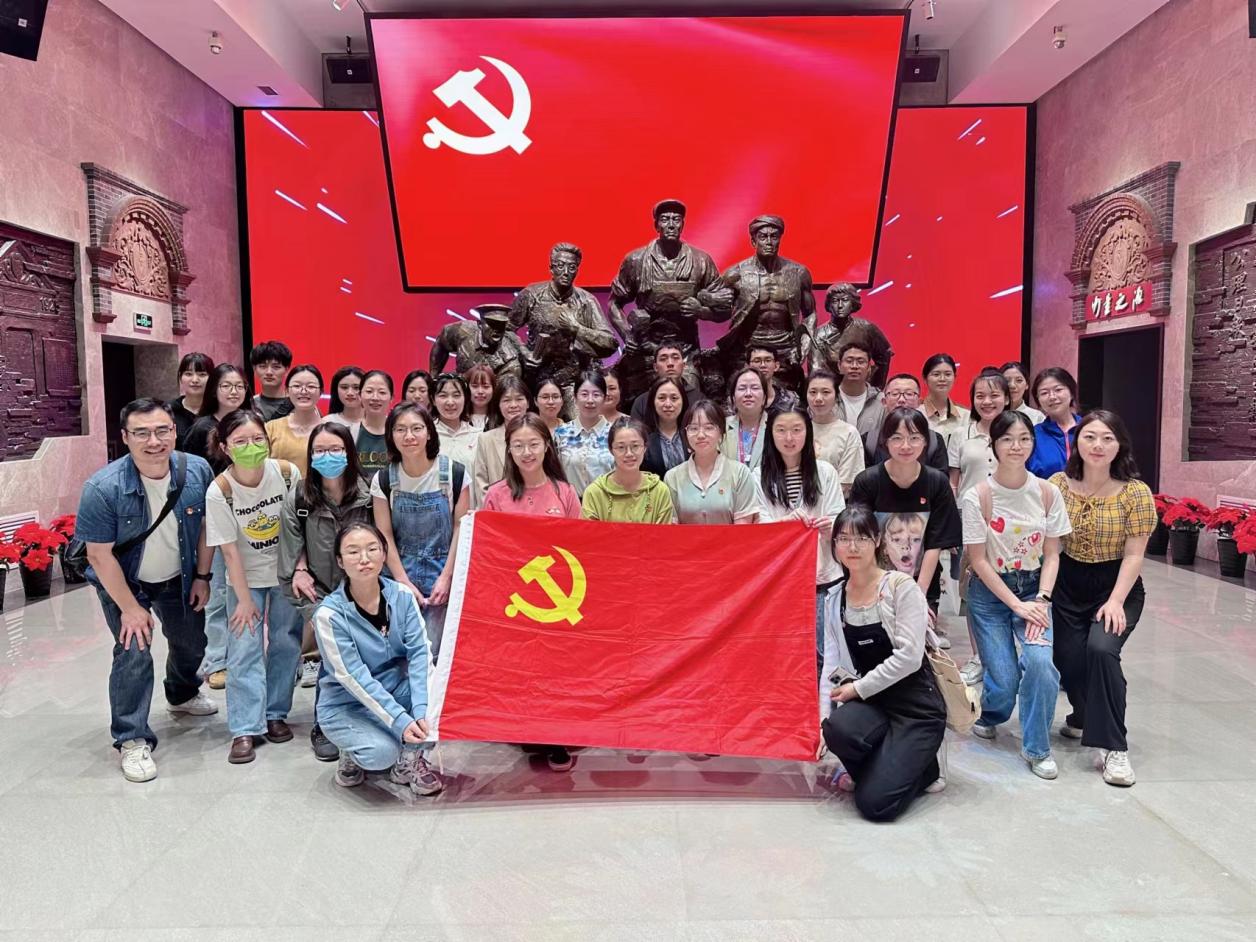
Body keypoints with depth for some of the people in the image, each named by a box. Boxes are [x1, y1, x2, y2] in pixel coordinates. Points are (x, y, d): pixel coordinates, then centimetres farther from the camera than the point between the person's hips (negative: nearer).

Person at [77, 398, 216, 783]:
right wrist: (130, 608, -20)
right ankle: (132, 740, 4)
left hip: (178, 579, 4)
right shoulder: (102, 488, -30)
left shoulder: (198, 471, -22)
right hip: (123, 582, -4)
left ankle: (182, 696, 50)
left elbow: (205, 526, -6)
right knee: (134, 652, -15)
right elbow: (100, 554, -23)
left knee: (192, 643, 18)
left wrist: (202, 577, -3)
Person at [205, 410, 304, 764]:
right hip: (246, 577, -1)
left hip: (287, 572, 2)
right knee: (244, 647, -5)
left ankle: (275, 714, 22)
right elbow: (230, 550, -14)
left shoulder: (287, 473, -17)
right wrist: (244, 600, -11)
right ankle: (245, 729, 3)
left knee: (286, 642, 5)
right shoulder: (220, 491, -19)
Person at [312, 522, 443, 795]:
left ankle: (409, 761, -2)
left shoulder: (401, 596, -10)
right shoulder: (329, 614, -20)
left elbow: (419, 652, -17)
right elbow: (355, 678, -22)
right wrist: (400, 721, -31)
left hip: (397, 690, 4)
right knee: (381, 753, -31)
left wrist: (421, 710, -31)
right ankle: (353, 753, 7)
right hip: (347, 705, -4)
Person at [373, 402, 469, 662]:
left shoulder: (454, 473, -5)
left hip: (443, 575, -2)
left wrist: (446, 577, -8)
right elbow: (385, 535, 0)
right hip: (401, 575, 2)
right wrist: (403, 582, -7)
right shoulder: (384, 479, 0)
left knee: (433, 651, -7)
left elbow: (461, 528, -3)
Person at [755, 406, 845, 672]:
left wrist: (830, 528, -22)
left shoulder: (825, 472, 2)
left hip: (823, 577, 0)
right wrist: (787, 521, -23)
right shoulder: (760, 477, 1)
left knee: (822, 653, -2)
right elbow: (762, 529, -3)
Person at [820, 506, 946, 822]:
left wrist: (858, 688, -14)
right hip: (871, 702, 4)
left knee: (875, 803, -18)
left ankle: (924, 769, 14)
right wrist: (823, 718, -9)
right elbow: (831, 665, 3)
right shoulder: (834, 599, 6)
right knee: (838, 727, -33)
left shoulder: (901, 587, -10)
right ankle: (884, 765, 2)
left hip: (916, 704, -4)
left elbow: (909, 656, -17)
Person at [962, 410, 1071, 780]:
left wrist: (1042, 599, -13)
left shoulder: (1047, 492, -4)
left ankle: (1037, 747, 1)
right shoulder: (977, 496, -12)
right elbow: (978, 561, -10)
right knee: (1004, 680, -8)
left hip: (1033, 588, 2)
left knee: (1040, 660, -22)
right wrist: (1016, 604, -14)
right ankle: (989, 715, 32)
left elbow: (1052, 554, 1)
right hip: (990, 592, -2)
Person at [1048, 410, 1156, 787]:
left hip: (1117, 587, -2)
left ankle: (1114, 747, -14)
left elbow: (1134, 554, -10)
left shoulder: (1135, 492, -10)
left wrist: (1115, 602, -19)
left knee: (1102, 649, -26)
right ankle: (1083, 718, 33)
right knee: (1068, 659, -3)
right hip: (1067, 586, 2)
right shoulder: (1057, 484, -6)